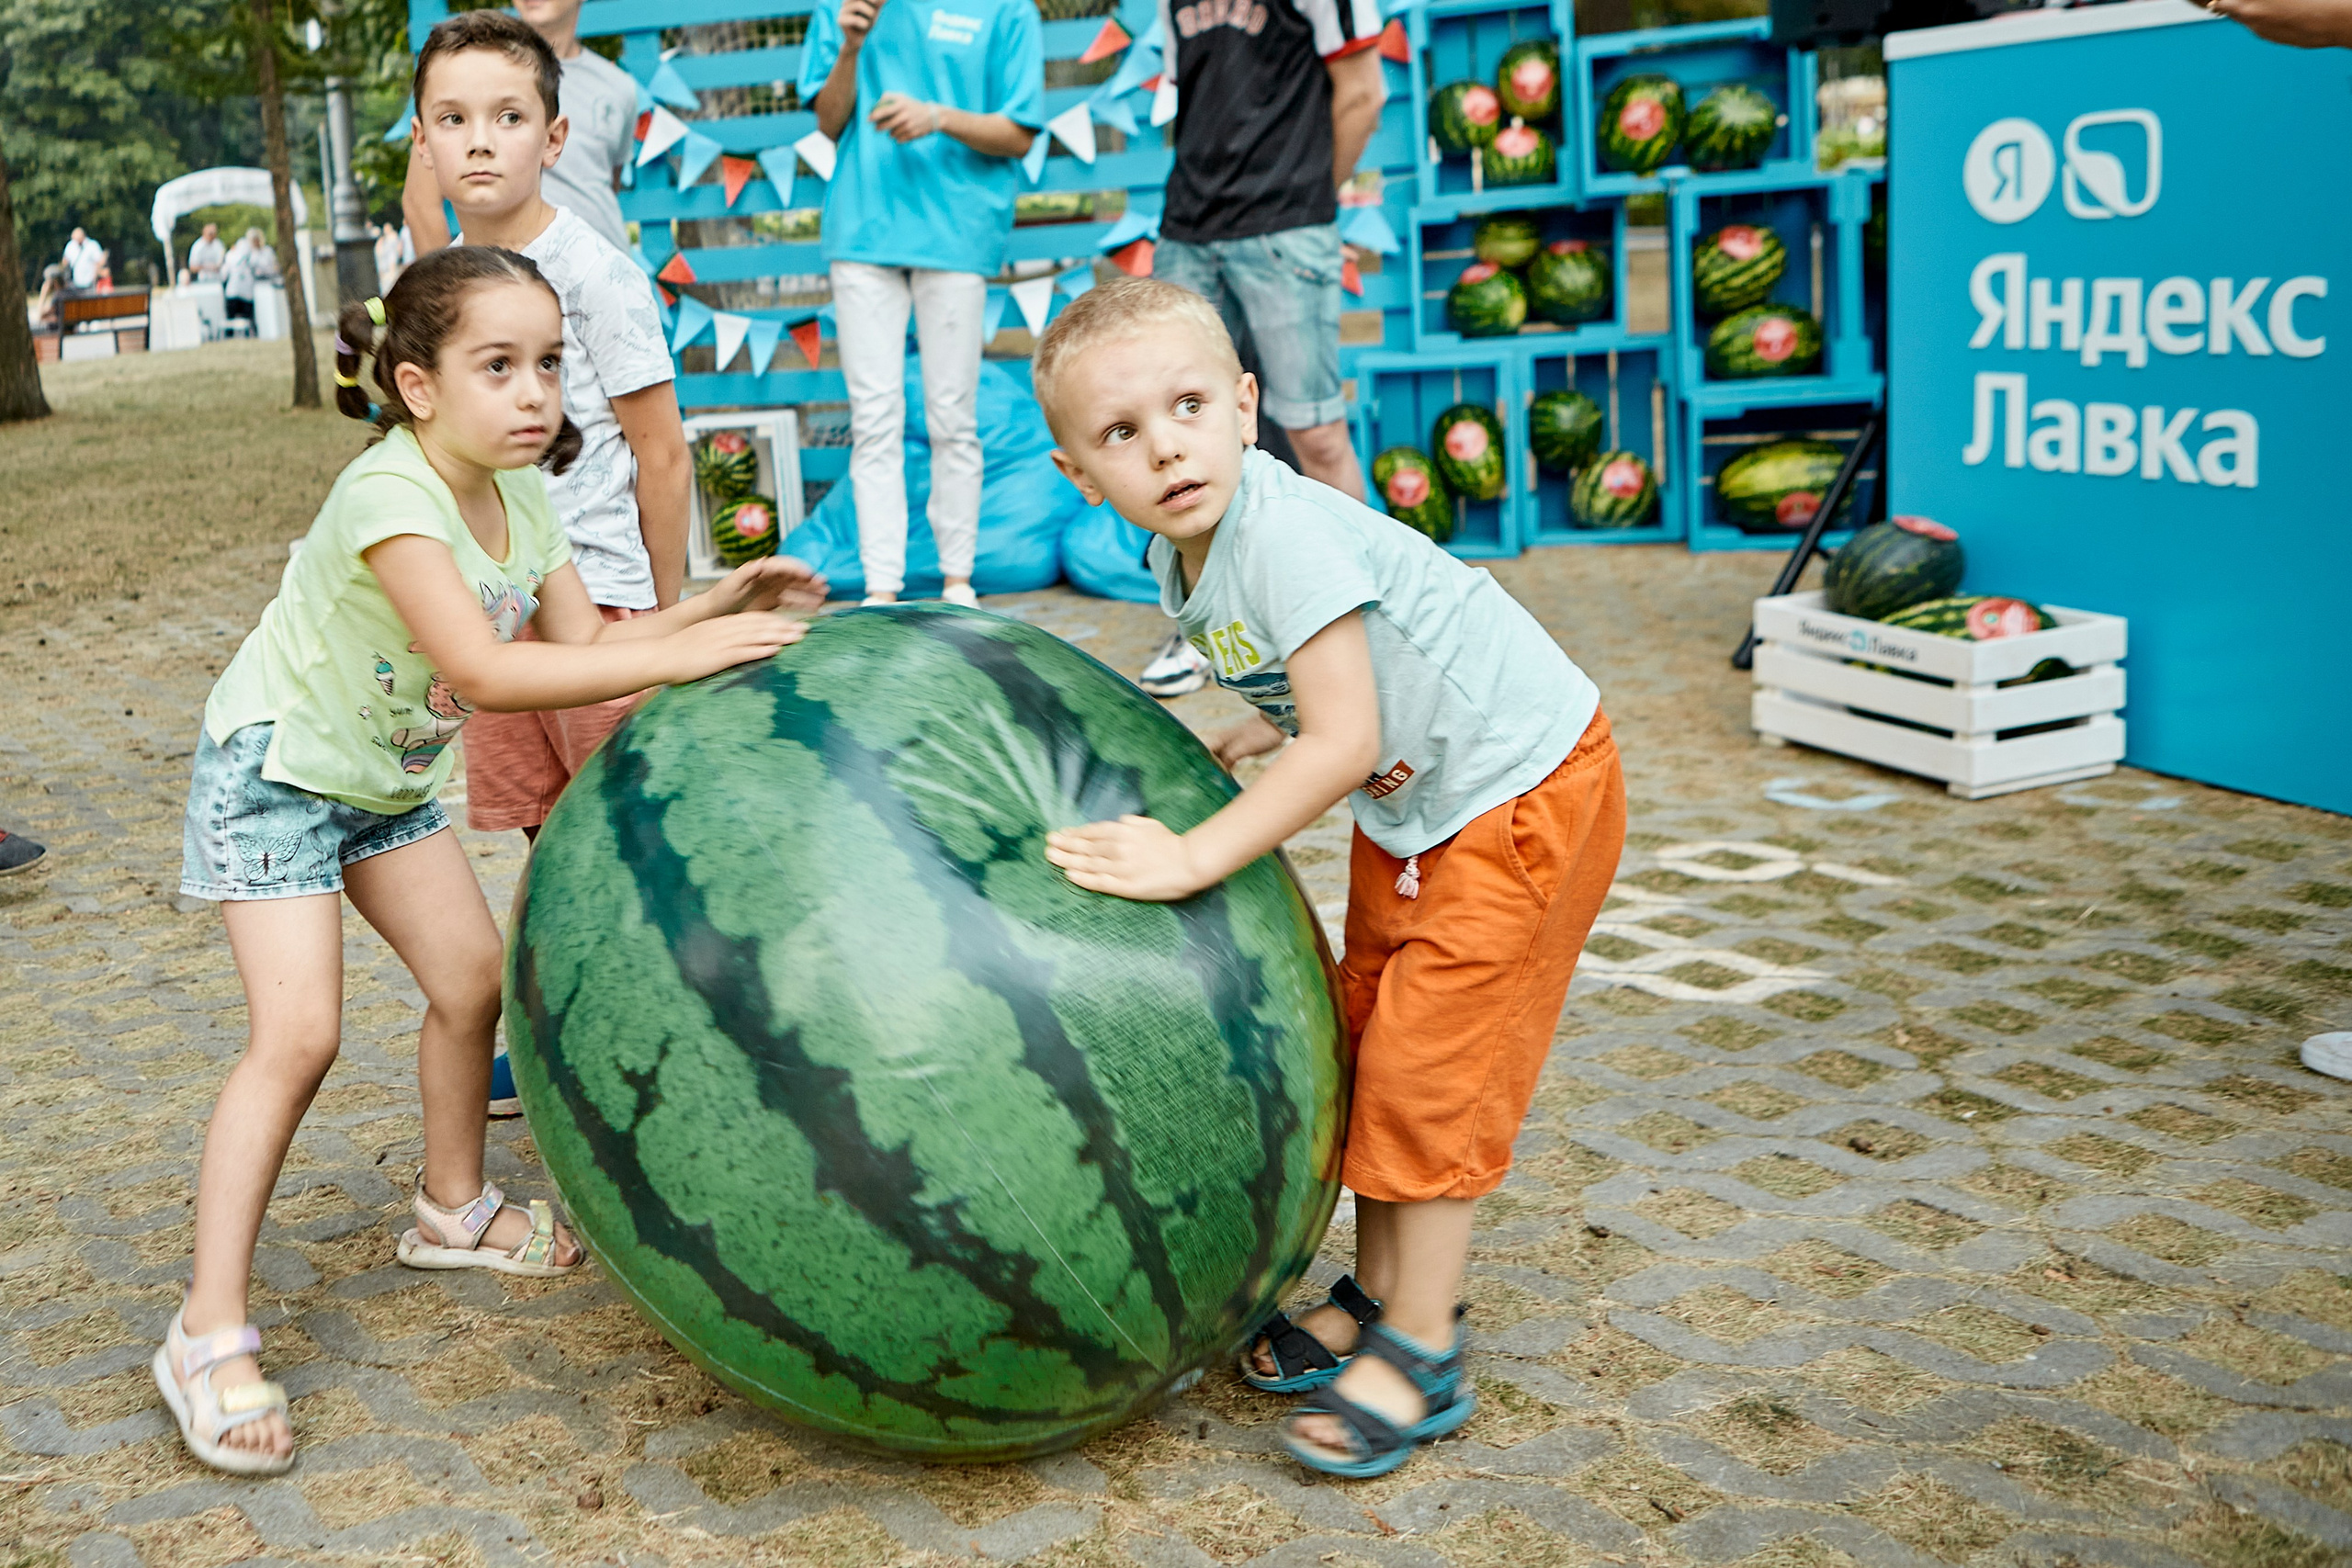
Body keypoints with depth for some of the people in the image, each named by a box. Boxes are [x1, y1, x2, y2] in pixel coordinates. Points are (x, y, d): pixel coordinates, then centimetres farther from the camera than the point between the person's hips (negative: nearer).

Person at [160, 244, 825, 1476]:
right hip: (274, 768, -8)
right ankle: (207, 1336, -8)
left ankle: (451, 1210, 33)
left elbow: (587, 647, -5)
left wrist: (721, 599, -18)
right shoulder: (390, 497, -32)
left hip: (390, 776, 8)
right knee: (298, 1036, -16)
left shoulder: (521, 496, -5)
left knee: (470, 979, 9)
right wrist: (684, 653, -46)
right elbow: (486, 668, -43)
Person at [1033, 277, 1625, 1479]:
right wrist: (1232, 746, 1)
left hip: (1519, 785, -9)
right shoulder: (1180, 565, -2)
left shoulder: (1287, 531, -29)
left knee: (1430, 1061, -5)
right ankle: (1380, 1297, 31)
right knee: (1369, 1041, 15)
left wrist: (1197, 857, -32)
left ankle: (1420, 1360, 8)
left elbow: (1344, 738, -34)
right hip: (1410, 807, 9)